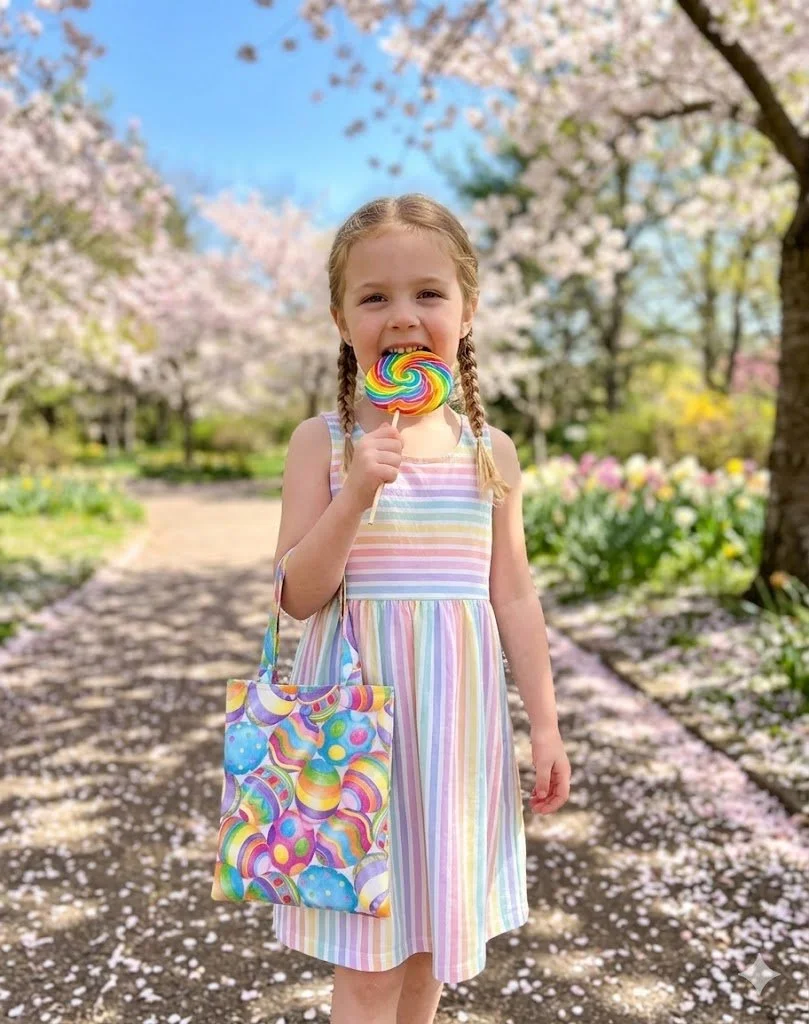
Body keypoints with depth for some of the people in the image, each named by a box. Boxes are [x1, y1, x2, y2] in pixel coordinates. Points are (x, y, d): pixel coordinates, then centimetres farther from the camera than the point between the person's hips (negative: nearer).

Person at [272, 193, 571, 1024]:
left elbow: (513, 596, 6)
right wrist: (357, 495, -22)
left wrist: (545, 724, 5)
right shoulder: (323, 441, -6)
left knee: (431, 937, 19)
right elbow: (298, 597, -8)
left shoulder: (489, 451, 2)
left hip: (457, 716, 3)